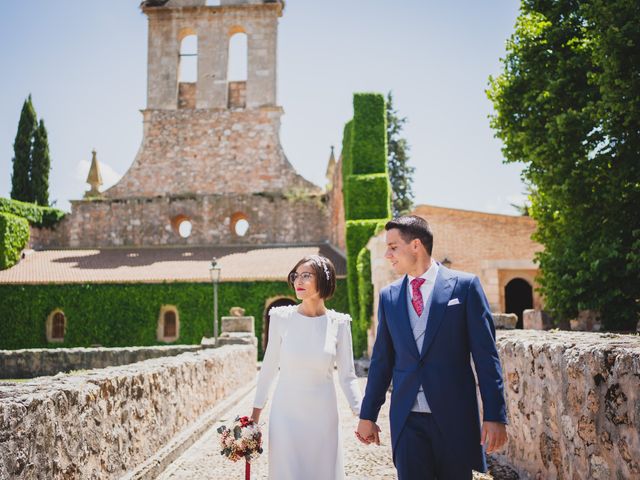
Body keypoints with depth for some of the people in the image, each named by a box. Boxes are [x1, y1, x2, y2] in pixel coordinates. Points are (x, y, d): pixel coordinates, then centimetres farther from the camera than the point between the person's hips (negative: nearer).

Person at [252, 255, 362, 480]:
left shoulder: (339, 323, -4)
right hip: (285, 413, 0)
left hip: (322, 414, 0)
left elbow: (347, 376, -1)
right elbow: (269, 366, 4)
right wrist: (256, 411, 7)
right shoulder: (281, 317, -4)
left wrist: (361, 413, -14)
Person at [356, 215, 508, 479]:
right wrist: (367, 415, 12)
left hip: (455, 417, -2)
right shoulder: (388, 295, 8)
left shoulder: (465, 285, -3)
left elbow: (486, 355, -5)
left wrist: (495, 416, -9)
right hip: (406, 419, 3)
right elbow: (381, 360, 11)